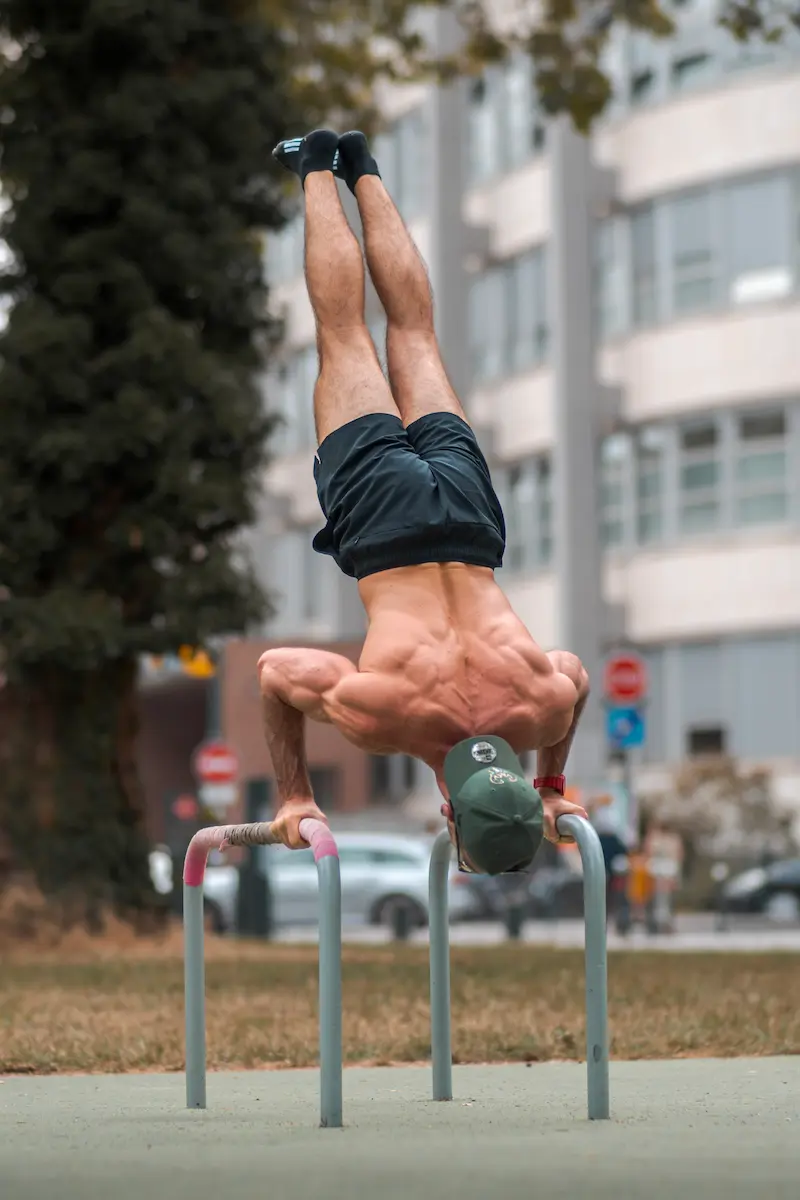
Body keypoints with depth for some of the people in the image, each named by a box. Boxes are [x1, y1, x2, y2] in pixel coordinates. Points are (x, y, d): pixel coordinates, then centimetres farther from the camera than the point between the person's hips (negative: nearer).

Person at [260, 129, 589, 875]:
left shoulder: (540, 704, -24)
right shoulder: (383, 713, -31)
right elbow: (273, 672, -17)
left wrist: (551, 786, 10)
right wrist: (293, 797, -10)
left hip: (462, 498, 2)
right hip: (379, 502, -2)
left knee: (413, 330, 27)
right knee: (345, 336, 22)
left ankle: (362, 171, 42)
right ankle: (319, 171, 36)